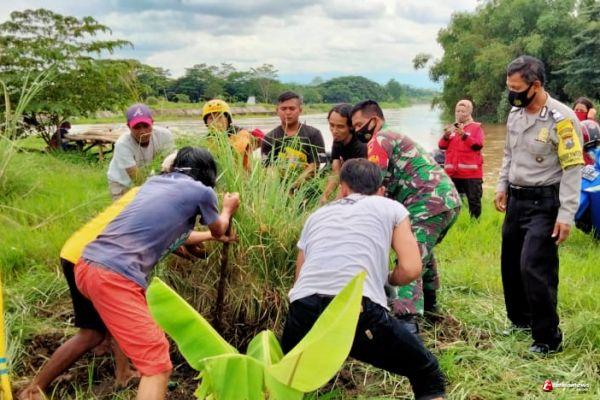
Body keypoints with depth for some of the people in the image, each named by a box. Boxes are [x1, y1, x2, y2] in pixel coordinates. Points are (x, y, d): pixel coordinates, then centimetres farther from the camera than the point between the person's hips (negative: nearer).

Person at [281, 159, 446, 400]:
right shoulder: (391, 208, 22)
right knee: (428, 375, 19)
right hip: (360, 310, -3)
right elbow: (410, 269, 11)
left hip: (304, 310, 4)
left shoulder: (317, 215, 31)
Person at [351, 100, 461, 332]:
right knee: (422, 252, 29)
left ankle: (407, 323, -28)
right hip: (450, 199, 10)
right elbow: (393, 186, 24)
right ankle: (429, 305, 41)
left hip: (429, 203, -10)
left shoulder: (379, 140, -1)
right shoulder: (397, 137, 29)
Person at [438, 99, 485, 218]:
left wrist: (463, 135, -25)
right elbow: (442, 146, 4)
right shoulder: (452, 127, 14)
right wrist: (446, 136, -16)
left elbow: (478, 145, -14)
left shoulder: (476, 127, 2)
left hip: (471, 173, -4)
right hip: (452, 172, 4)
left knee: (474, 201, 0)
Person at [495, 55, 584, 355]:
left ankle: (548, 338, 2)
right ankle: (521, 319, 35)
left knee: (533, 267, -13)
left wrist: (566, 215, -20)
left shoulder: (561, 118, -17)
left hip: (544, 203, -8)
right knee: (510, 264, 14)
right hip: (516, 199, 8)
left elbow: (573, 169, -17)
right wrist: (502, 186, 14)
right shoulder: (515, 113, 6)